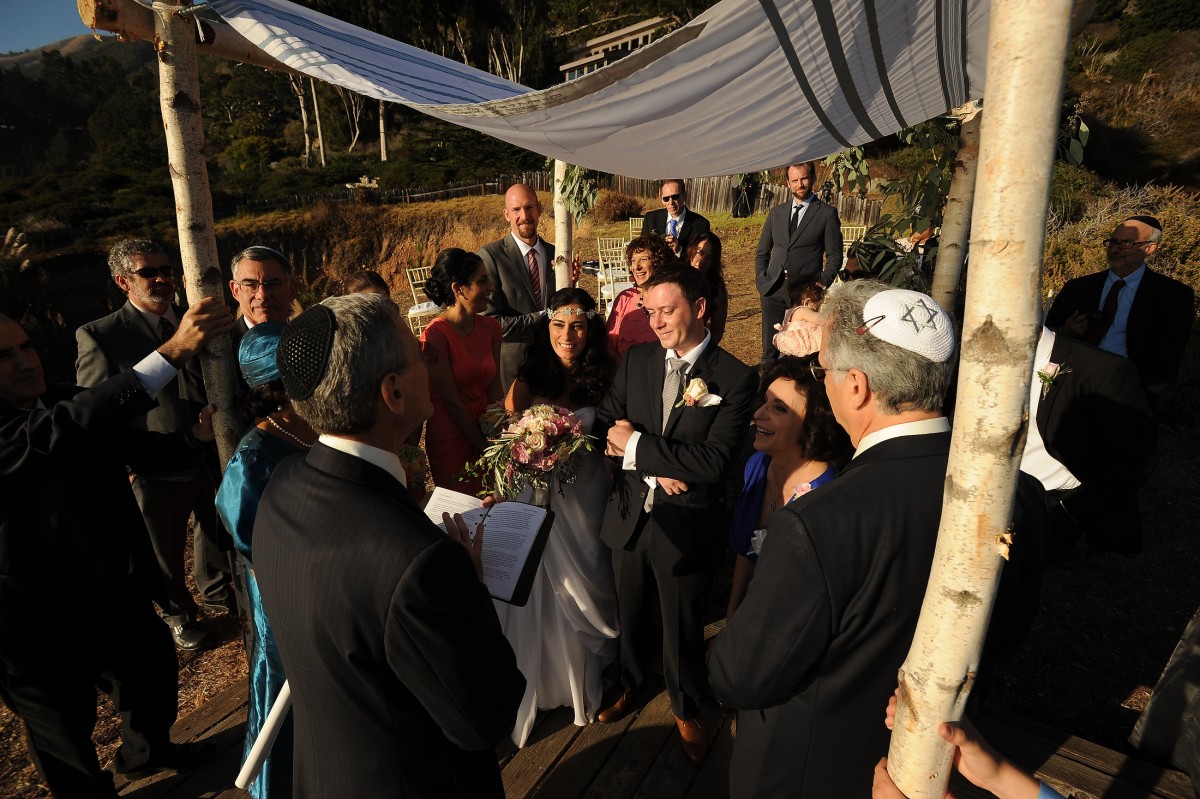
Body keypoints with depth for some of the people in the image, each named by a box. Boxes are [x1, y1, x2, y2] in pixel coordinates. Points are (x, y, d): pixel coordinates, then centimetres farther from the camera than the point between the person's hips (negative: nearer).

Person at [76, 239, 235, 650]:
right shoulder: (100, 336, -10)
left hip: (214, 458, 4)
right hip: (156, 471, -4)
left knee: (217, 534, 23)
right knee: (165, 554, 16)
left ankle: (217, 592, 50)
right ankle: (178, 612, 42)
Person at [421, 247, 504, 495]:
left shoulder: (490, 327, -1)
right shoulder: (435, 335, -20)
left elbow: (495, 387, -1)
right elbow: (451, 403, -17)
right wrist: (485, 447, -13)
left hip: (486, 431, 6)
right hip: (452, 440, -5)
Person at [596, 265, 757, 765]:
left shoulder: (735, 378, -15)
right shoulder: (636, 361, -1)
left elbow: (713, 460, -23)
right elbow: (606, 425, -1)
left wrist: (637, 446, -20)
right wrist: (657, 467, -16)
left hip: (684, 525, -4)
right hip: (628, 515, 4)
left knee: (682, 628, 17)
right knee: (627, 613, 24)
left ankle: (685, 710, 45)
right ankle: (630, 682, 54)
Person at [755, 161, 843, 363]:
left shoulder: (827, 213, 4)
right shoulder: (776, 212, 16)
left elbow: (834, 256, 3)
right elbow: (762, 252, 19)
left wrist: (822, 285, -10)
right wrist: (761, 280, 5)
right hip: (774, 289, 4)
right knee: (769, 348, 4)